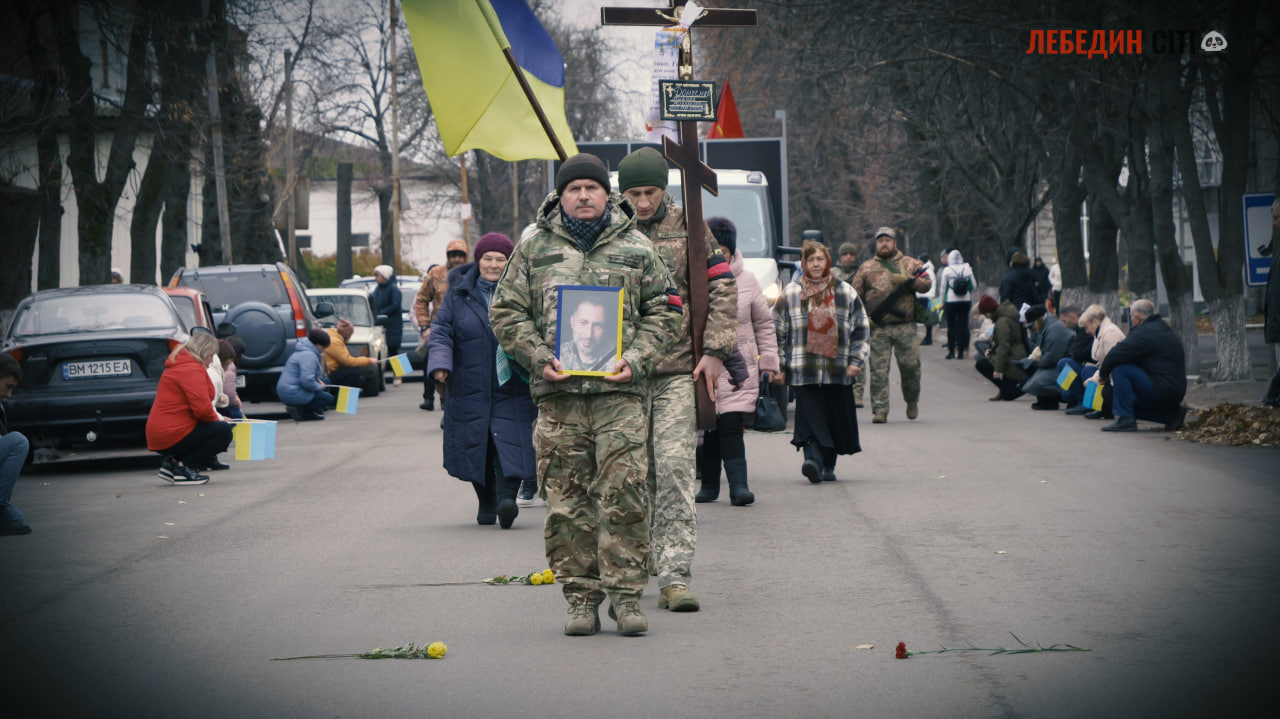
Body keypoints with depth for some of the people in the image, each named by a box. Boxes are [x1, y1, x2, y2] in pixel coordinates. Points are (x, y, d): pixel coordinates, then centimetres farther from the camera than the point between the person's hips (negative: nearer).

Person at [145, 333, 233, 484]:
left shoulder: (179, 366, 21)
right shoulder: (192, 370, -15)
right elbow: (201, 408, -23)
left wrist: (216, 418, 14)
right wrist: (217, 419, -2)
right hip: (171, 435, -11)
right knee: (224, 432, -12)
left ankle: (173, 462, 10)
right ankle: (184, 468, -11)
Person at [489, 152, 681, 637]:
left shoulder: (636, 248, 10)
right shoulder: (533, 247, 10)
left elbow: (664, 310, 13)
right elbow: (506, 312, 10)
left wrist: (636, 358, -2)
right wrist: (538, 357, -4)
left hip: (619, 393, -1)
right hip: (557, 395, 1)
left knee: (624, 496, -8)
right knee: (566, 503, 1)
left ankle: (626, 595, -2)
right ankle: (581, 597, 8)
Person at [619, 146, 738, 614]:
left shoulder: (688, 228, 5)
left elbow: (722, 287, 5)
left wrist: (715, 351, -3)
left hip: (678, 370, -2)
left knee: (675, 468, -12)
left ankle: (675, 576, -15)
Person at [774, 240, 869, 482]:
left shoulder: (845, 292, 10)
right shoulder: (791, 293, 6)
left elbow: (862, 328, 13)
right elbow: (777, 330, 8)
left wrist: (856, 361, 4)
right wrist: (777, 365, 3)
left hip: (838, 371, 2)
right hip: (803, 370, -2)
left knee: (835, 418, 4)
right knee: (809, 415, -14)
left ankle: (828, 466, 16)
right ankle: (812, 459, -25)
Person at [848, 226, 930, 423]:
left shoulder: (910, 264, 12)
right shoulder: (866, 268, 13)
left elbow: (926, 284, 4)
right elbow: (855, 295, 12)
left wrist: (908, 280, -13)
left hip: (905, 326, 0)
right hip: (878, 327, 0)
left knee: (911, 366, -1)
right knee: (879, 370, -5)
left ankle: (912, 401, 24)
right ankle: (879, 410, -2)